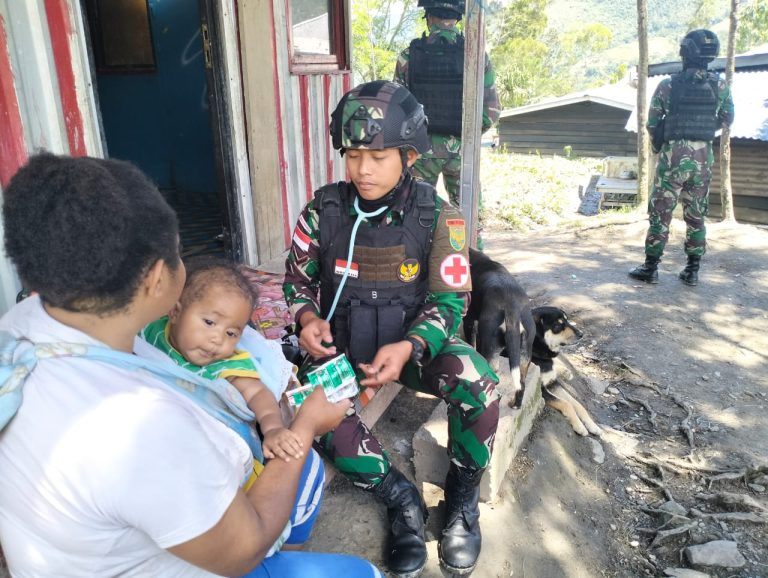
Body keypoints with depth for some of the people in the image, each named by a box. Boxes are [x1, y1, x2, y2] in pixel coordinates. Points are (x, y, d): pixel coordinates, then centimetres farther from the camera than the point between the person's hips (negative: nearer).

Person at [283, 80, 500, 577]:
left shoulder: (438, 217, -10)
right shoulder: (324, 211, -6)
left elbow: (449, 300, -9)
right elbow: (297, 280, 6)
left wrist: (408, 348, -27)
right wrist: (308, 318, -17)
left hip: (415, 339, -1)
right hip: (342, 344, 1)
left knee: (479, 387, -28)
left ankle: (462, 500, 3)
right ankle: (401, 499, -5)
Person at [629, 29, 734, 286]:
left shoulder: (668, 85, -8)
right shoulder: (720, 85, 1)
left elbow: (651, 123, -2)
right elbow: (726, 120, 15)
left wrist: (659, 142, 18)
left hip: (674, 156, -3)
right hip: (704, 157, 3)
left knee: (660, 214, 4)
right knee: (696, 216, 11)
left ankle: (650, 269, 7)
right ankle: (692, 271, 16)